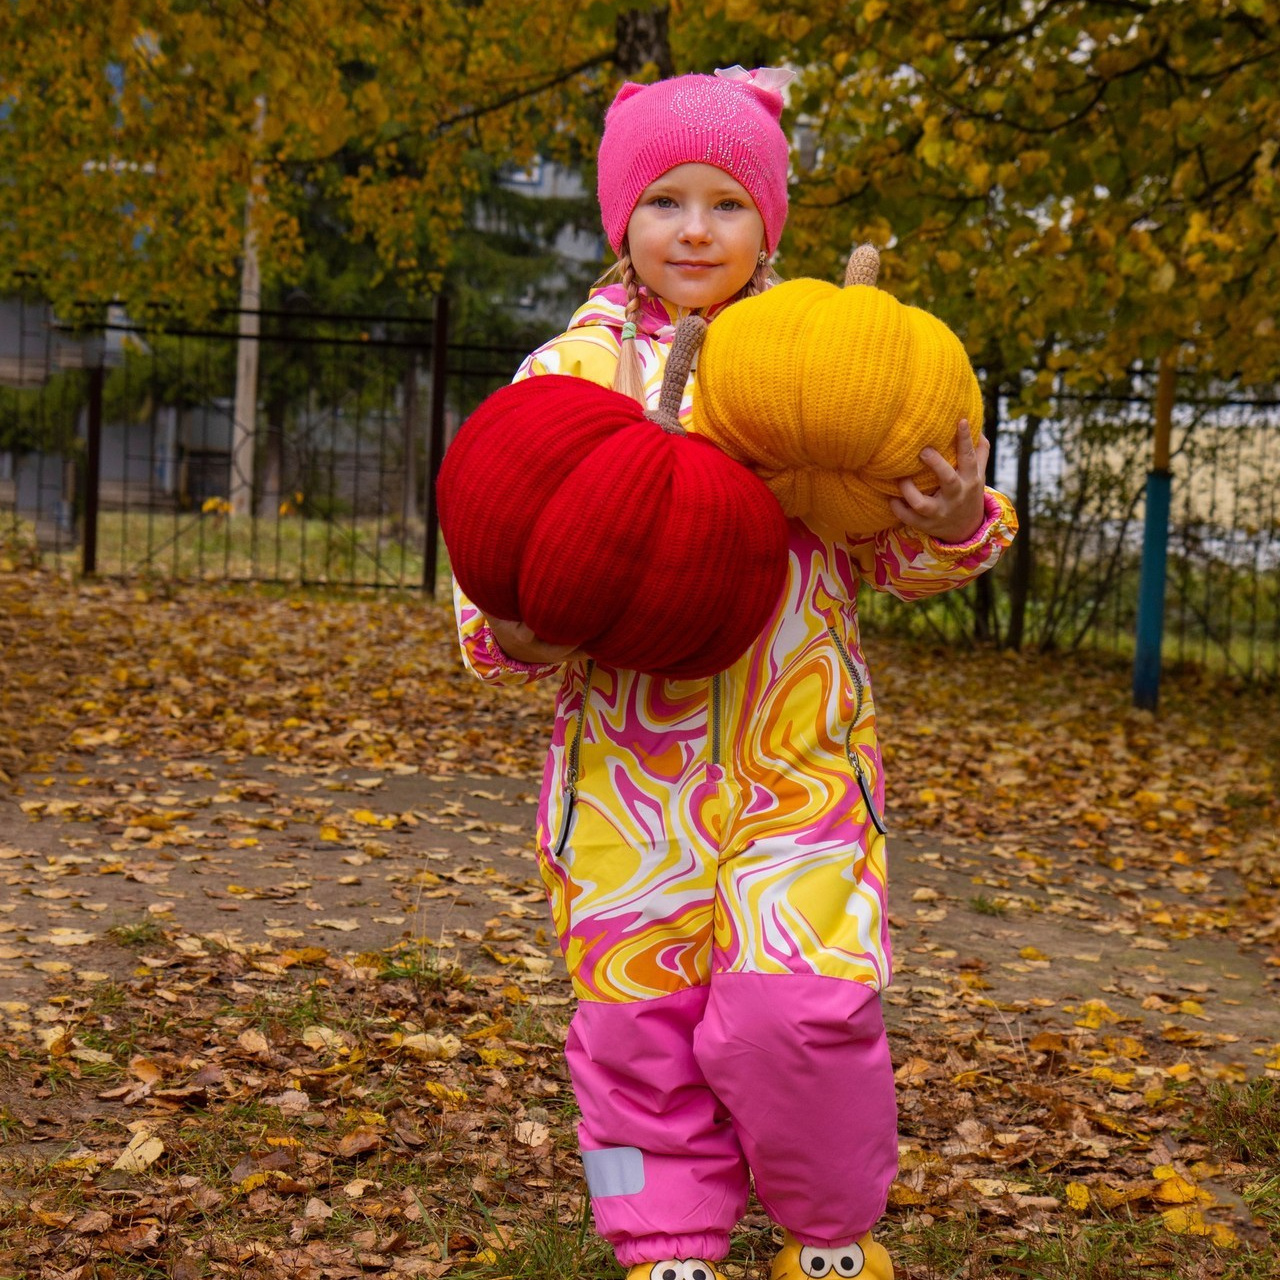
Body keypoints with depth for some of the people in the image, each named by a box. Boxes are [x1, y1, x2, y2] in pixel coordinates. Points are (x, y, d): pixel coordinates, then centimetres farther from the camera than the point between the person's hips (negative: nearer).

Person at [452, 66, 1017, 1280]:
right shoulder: (573, 365, 6)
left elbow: (886, 550, 8)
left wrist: (953, 527, -14)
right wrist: (510, 630, -14)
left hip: (799, 757, -1)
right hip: (630, 758, 1)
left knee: (796, 1005, -11)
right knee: (639, 1018, 5)